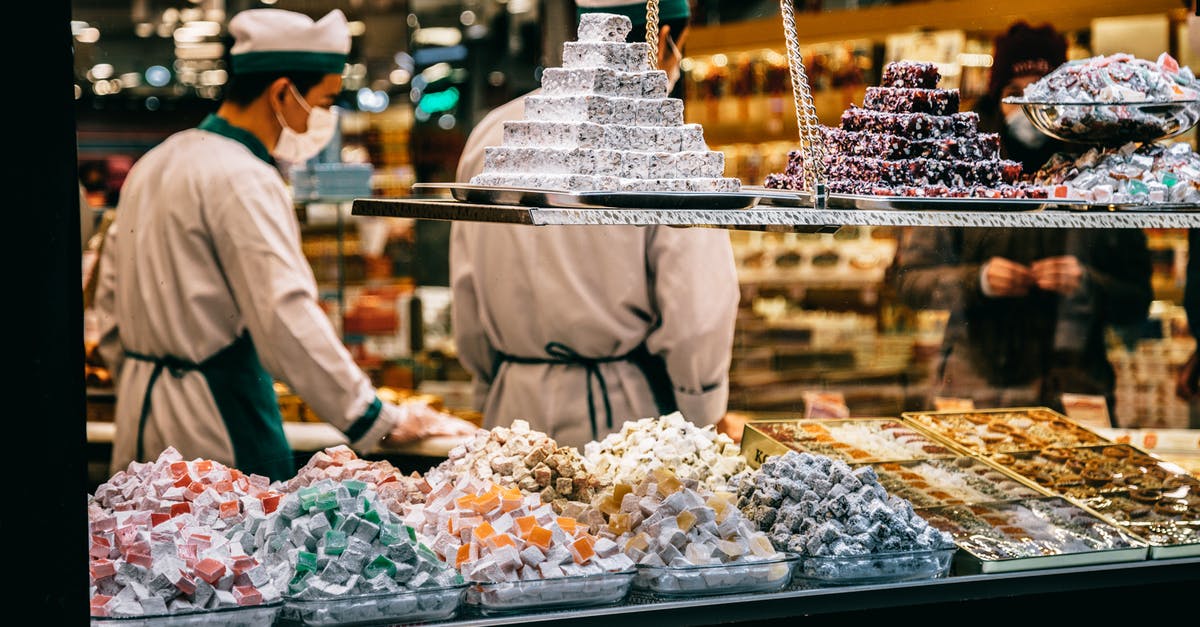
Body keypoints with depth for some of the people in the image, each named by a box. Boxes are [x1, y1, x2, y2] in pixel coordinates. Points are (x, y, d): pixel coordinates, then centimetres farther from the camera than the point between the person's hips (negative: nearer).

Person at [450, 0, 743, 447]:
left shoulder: (491, 132, 6)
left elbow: (466, 296, 10)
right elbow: (696, 309, -12)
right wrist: (704, 424, 3)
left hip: (517, 411, 5)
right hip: (624, 413, -5)